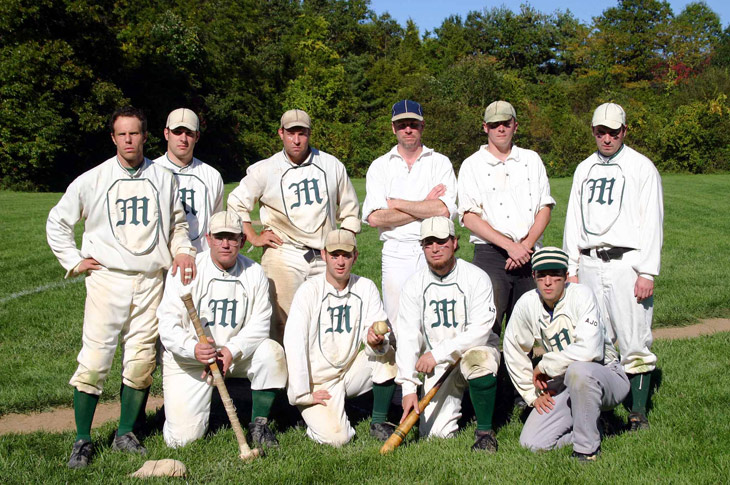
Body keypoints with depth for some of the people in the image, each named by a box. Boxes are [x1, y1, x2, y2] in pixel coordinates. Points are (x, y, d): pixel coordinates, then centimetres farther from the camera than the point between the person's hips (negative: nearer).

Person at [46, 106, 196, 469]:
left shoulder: (163, 178, 9)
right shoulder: (92, 180, 2)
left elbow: (177, 223, 21)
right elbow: (57, 222, 11)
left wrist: (182, 250, 4)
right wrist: (74, 262, 3)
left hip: (151, 282, 2)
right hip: (107, 278, -2)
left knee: (142, 362, 4)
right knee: (94, 360, -6)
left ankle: (125, 433, 19)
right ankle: (83, 440, 7)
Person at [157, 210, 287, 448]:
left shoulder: (253, 273, -4)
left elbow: (260, 323, -8)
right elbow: (168, 325, -16)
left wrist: (232, 350, -26)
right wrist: (193, 348, -36)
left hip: (236, 354, 3)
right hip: (187, 359, -2)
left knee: (272, 352, -27)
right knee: (182, 438, -12)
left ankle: (259, 423, -7)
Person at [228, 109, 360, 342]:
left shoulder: (332, 165, 9)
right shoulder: (265, 170, 3)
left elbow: (349, 208, 20)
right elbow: (236, 202, 12)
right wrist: (253, 237, 5)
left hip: (325, 257, 2)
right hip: (283, 256, -2)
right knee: (281, 322, -9)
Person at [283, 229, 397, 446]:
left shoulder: (366, 288, 0)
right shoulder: (310, 290, -12)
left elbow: (378, 328, -7)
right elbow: (294, 342, -17)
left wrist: (376, 342, -33)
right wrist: (303, 393, -20)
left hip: (350, 371, 4)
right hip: (317, 382, -4)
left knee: (387, 354, -22)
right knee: (336, 437, -22)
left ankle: (379, 422, -5)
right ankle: (319, 415, 13)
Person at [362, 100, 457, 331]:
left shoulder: (440, 163, 8)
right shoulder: (379, 166, 9)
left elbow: (444, 210, -8)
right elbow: (374, 217, -5)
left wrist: (395, 203, -5)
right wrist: (425, 206, -6)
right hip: (396, 253, 1)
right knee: (397, 327, 0)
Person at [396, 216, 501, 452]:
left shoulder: (476, 277, -10)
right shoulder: (414, 285, -1)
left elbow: (480, 331, -19)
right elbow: (408, 337, -7)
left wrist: (438, 353, -26)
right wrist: (408, 387, -16)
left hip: (477, 349, -3)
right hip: (437, 364, 3)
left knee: (477, 359, -39)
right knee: (436, 433, -10)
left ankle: (485, 431, -17)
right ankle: (457, 395, 25)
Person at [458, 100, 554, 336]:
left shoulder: (532, 160, 15)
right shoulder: (472, 166, 6)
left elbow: (545, 208, 10)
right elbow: (469, 217, -4)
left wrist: (526, 245, -7)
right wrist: (510, 245, -13)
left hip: (528, 255, 3)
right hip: (490, 255, -3)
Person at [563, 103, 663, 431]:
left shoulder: (642, 167, 1)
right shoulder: (584, 169, 16)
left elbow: (652, 222, -4)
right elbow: (573, 221, 18)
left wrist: (647, 273, -11)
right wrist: (571, 269, 12)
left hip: (627, 262, -4)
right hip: (589, 264, 5)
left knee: (634, 342, -5)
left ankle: (638, 413, 4)